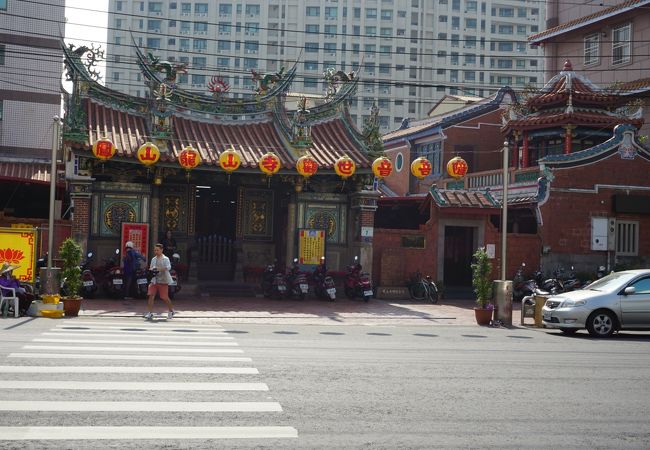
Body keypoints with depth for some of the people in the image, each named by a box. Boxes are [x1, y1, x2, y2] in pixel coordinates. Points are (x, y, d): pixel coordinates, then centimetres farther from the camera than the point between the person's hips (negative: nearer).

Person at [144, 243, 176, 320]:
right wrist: (151, 269, -3)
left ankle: (171, 311, 23)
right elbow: (151, 268, 22)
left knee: (165, 297, 1)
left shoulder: (165, 259, -5)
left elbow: (168, 267, -20)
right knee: (151, 295, -8)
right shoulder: (153, 259, 14)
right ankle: (150, 313, -5)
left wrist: (159, 269, -33)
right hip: (154, 280, 5)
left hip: (163, 281, -5)